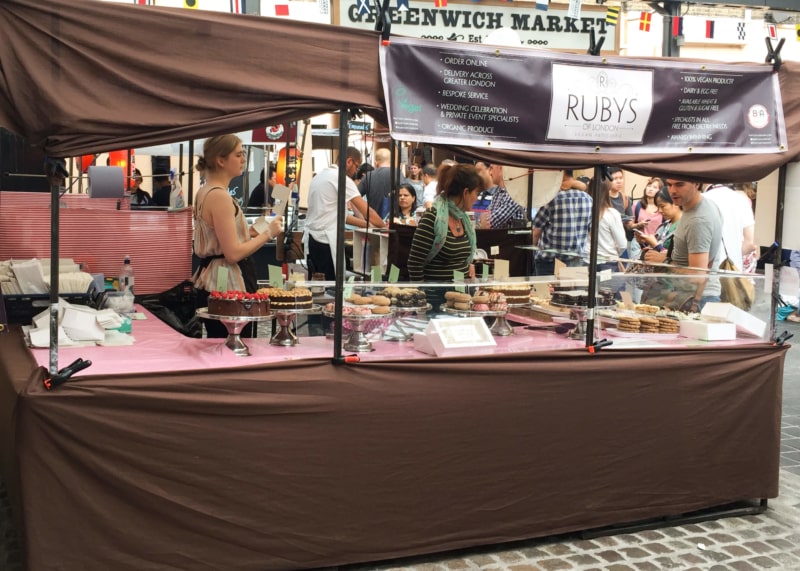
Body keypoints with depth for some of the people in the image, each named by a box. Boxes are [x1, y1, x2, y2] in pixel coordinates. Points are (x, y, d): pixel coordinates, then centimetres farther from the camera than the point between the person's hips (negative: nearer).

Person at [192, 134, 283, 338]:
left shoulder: (204, 191, 13)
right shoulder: (220, 196, -16)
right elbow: (233, 253, -19)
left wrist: (247, 233, 15)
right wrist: (268, 233, -9)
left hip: (213, 282, 10)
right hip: (227, 285, -10)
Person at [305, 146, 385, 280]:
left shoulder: (321, 175, 16)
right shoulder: (341, 178, -10)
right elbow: (366, 210, -11)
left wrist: (366, 224, 16)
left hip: (311, 237, 9)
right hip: (326, 240, -9)